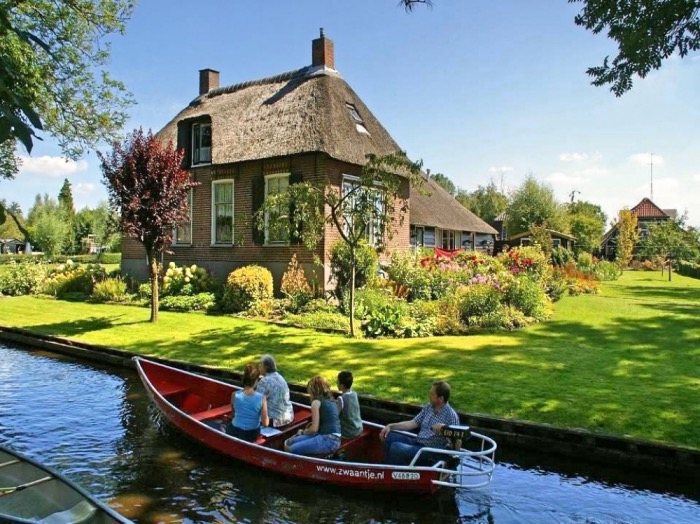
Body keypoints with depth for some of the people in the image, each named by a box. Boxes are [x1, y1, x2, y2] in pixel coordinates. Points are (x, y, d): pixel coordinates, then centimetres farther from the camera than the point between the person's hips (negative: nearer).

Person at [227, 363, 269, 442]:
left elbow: (234, 413, 1)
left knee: (227, 427, 35)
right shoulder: (262, 398, -20)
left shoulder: (235, 395, -19)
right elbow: (265, 423, -18)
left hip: (235, 433, -1)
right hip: (253, 435, 1)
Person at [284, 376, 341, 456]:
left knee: (292, 449, -13)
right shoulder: (331, 400, 16)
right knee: (291, 442, 10)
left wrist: (303, 432, 8)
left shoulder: (316, 402, -6)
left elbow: (314, 429, -9)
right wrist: (313, 424, 20)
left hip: (328, 440, -9)